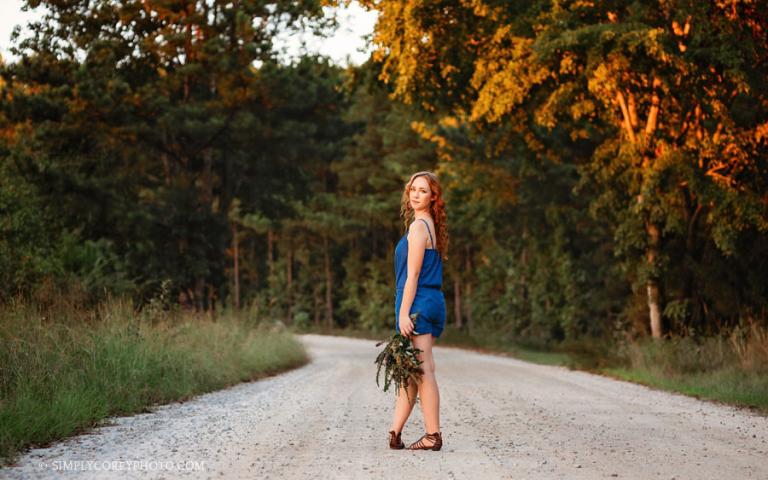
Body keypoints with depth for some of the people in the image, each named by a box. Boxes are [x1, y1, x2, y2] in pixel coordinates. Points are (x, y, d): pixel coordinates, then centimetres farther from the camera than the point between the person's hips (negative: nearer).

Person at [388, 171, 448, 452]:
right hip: (434, 302, 10)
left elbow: (412, 275, -15)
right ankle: (395, 433, 13)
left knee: (423, 370, -6)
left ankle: (433, 436, -3)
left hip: (418, 303, -10)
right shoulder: (432, 226, 18)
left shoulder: (418, 227, -11)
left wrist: (403, 313, -16)